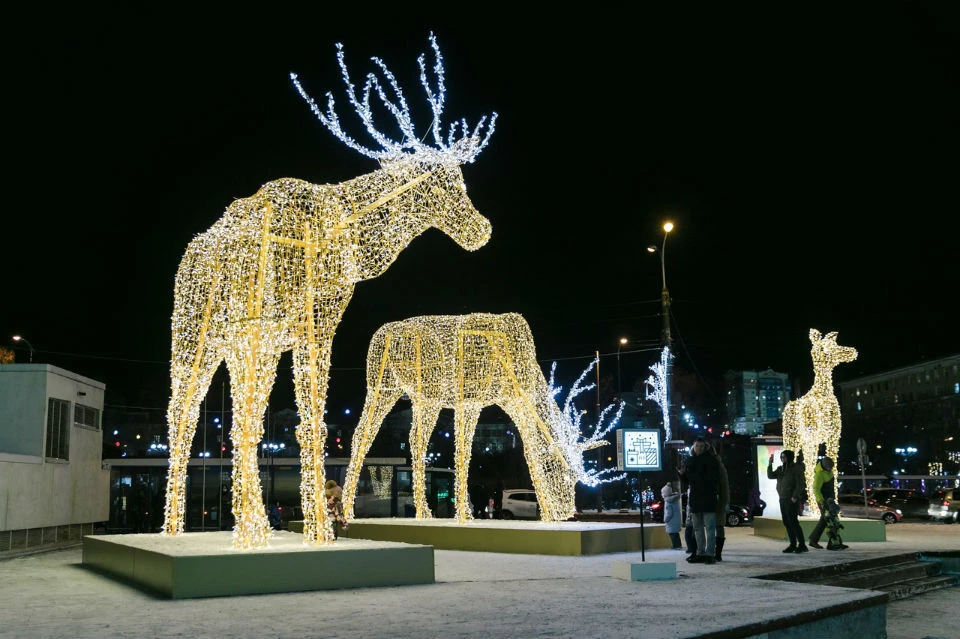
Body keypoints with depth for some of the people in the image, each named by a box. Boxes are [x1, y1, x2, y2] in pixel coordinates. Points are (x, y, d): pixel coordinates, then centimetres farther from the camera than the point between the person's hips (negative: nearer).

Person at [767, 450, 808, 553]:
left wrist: (795, 496, -17)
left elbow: (801, 483, -13)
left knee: (793, 522, -10)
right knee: (786, 523, 8)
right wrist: (769, 464, -7)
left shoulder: (795, 468, -8)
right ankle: (793, 545, 14)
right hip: (782, 499, 8)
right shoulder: (780, 469, 13)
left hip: (791, 500, -8)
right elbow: (770, 476, 5)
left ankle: (802, 545, -7)